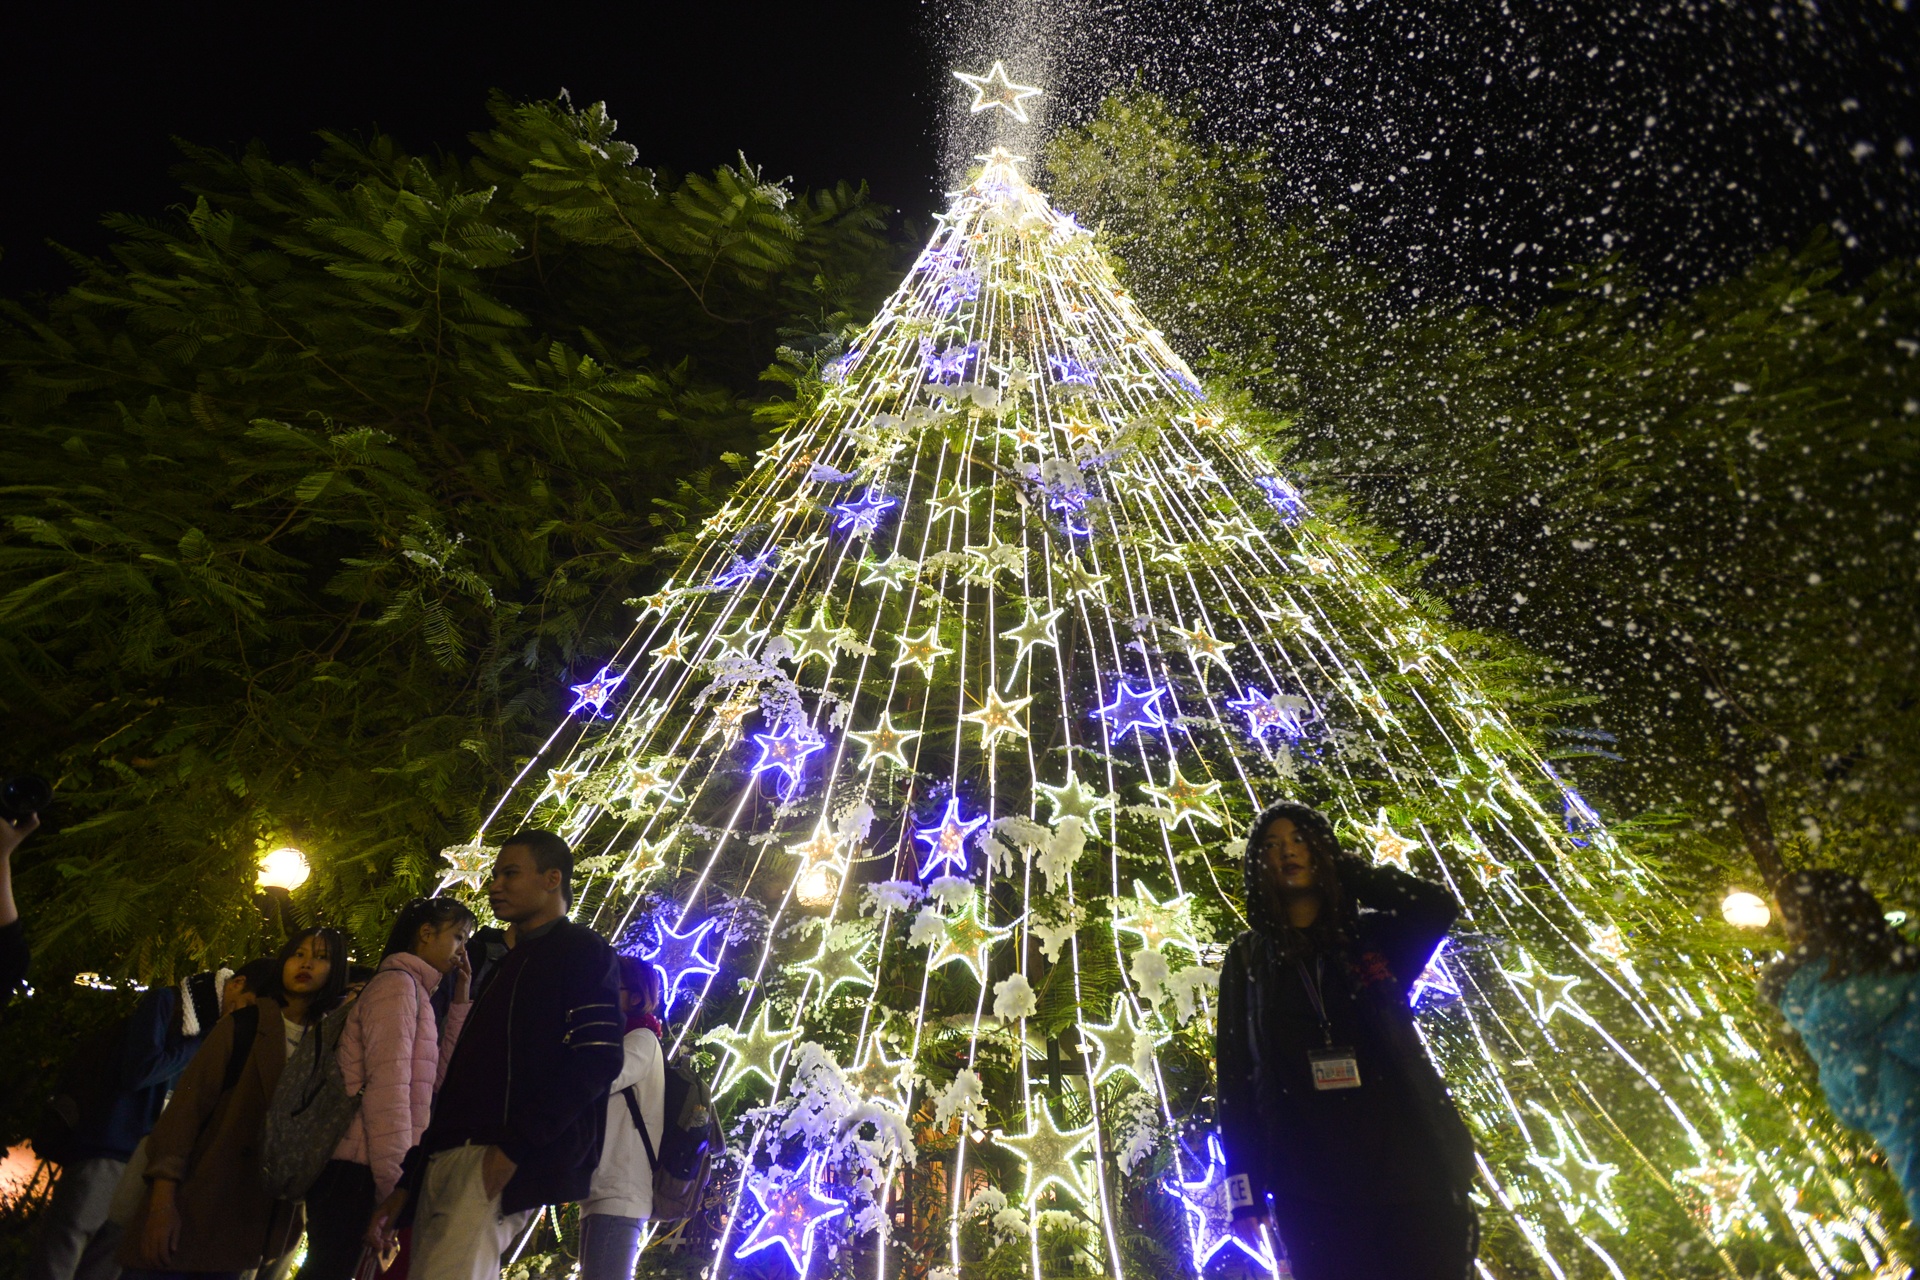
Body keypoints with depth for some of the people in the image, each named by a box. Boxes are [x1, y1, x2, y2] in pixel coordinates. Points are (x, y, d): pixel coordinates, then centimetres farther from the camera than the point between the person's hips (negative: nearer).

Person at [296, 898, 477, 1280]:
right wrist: (395, 1185, -20)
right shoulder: (397, 982, -9)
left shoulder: (412, 990, 19)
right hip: (357, 1173, -9)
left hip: (355, 1170, 9)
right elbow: (387, 1088, -18)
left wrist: (460, 1001, 13)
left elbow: (436, 1075, 16)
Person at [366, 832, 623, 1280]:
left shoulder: (581, 951, 1)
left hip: (502, 1163, -9)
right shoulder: (510, 965, 28)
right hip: (446, 1160, 9)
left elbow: (598, 1059, -14)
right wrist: (406, 1186, 20)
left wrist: (513, 1144, -20)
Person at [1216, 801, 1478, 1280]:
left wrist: (1342, 866, 3)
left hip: (1408, 1163, 0)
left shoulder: (1371, 935, 11)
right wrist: (1245, 1188, -5)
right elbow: (1235, 1072, 3)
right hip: (1310, 1182, 0)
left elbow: (1438, 907, -10)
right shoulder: (1246, 960, 10)